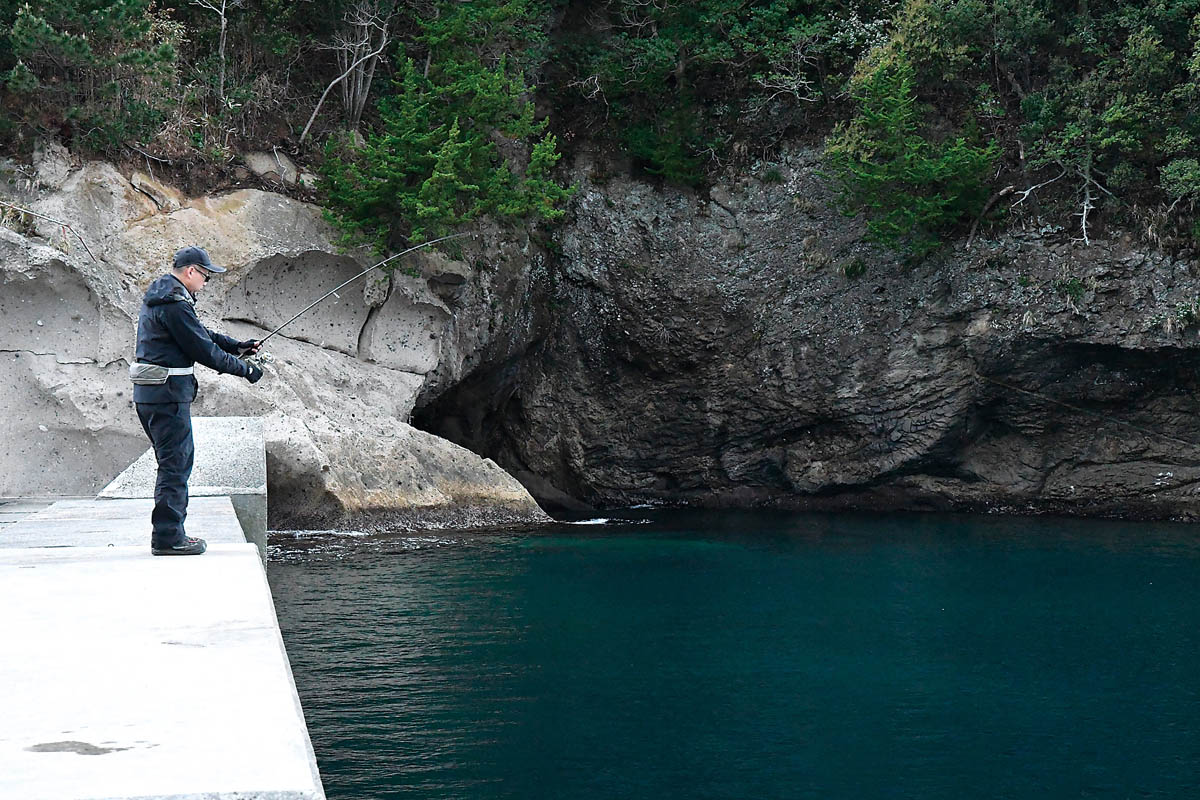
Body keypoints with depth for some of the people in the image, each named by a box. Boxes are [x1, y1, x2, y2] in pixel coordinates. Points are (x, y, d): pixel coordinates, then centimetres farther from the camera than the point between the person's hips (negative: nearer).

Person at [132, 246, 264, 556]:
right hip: (167, 394, -11)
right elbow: (203, 349, -15)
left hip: (149, 392, 11)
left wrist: (236, 346, 17)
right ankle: (168, 536, -4)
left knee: (174, 463, 16)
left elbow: (199, 333, 23)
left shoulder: (159, 295, 17)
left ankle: (168, 533, 20)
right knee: (176, 463, -6)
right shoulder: (175, 304, -17)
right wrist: (244, 369, -5)